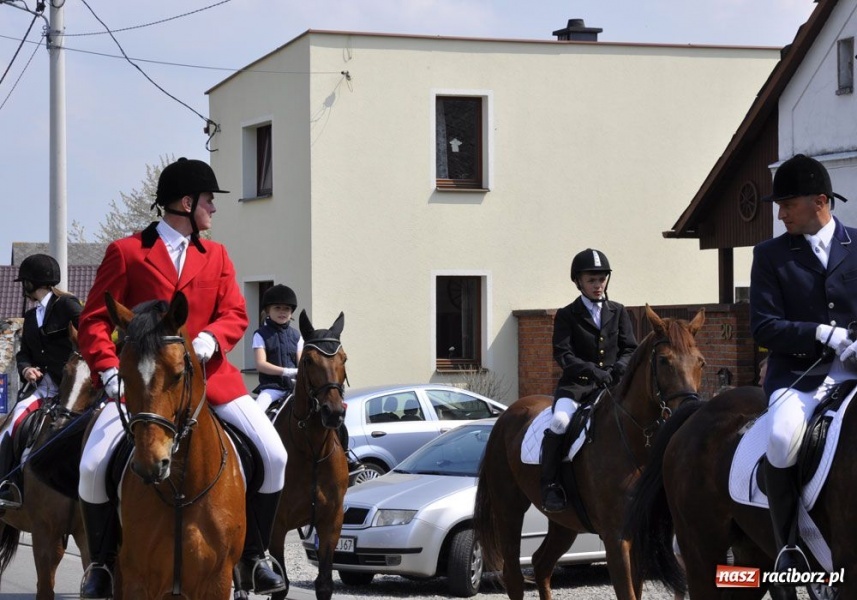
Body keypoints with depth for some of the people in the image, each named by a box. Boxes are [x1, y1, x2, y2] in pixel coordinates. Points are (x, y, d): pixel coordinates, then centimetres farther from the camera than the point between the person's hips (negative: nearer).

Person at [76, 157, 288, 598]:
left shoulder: (216, 256, 15)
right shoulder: (126, 253, 2)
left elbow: (235, 314, 7)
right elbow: (94, 319, 1)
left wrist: (209, 339, -16)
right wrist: (109, 371, -15)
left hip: (209, 376, 3)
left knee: (273, 455, -13)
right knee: (93, 466, -22)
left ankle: (252, 556, 5)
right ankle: (102, 562, 1)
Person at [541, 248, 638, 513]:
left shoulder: (618, 312, 16)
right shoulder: (567, 315, 6)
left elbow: (630, 349, 10)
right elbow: (563, 354, -5)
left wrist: (621, 365, -14)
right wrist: (591, 370, -22)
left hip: (614, 383, 3)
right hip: (577, 383, -3)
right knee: (560, 420, -31)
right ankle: (549, 484, -21)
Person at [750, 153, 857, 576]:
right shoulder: (770, 255, 7)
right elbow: (763, 327, 0)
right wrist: (821, 333, -14)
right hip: (796, 374, -1)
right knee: (783, 438, -33)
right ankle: (788, 545, -17)